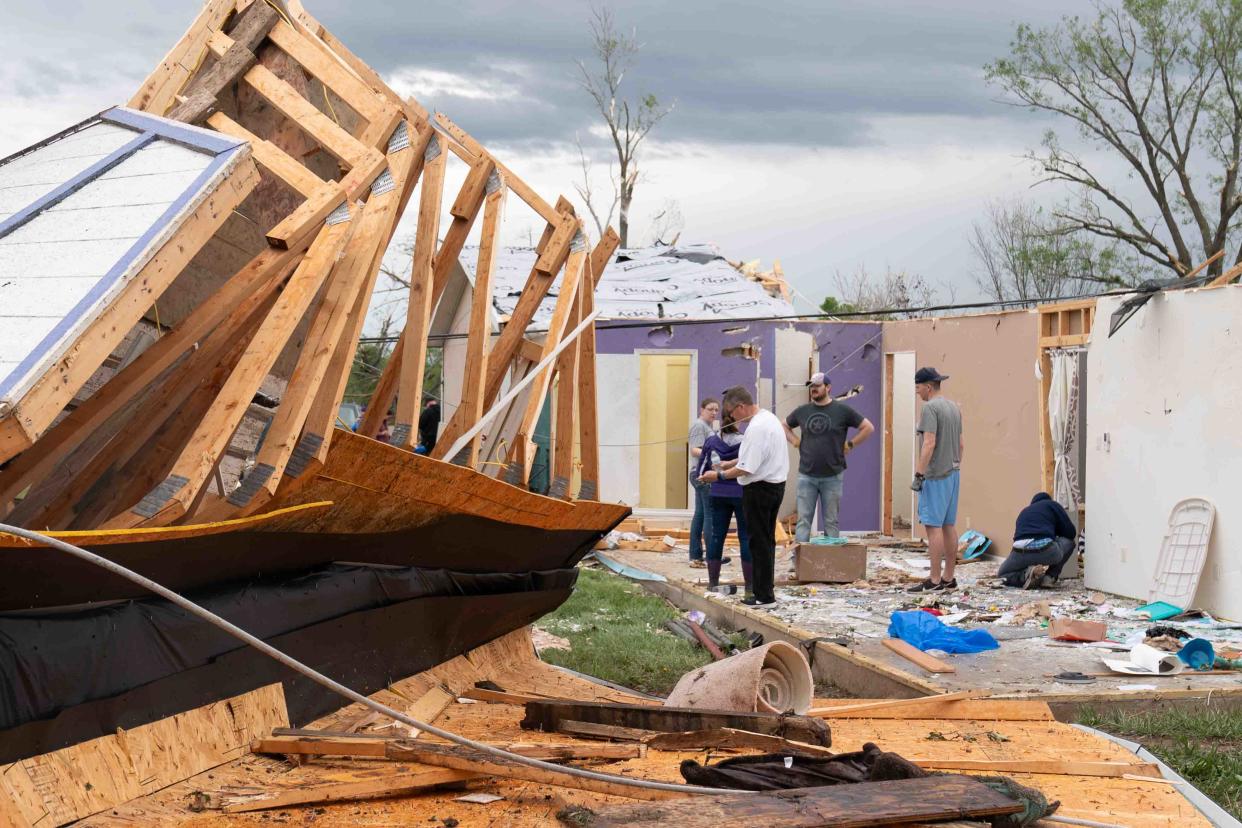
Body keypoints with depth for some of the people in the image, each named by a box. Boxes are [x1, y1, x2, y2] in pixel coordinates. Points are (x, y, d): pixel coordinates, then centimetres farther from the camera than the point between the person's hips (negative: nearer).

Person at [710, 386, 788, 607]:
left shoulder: (756, 428, -22)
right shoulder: (769, 418, 11)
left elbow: (747, 468, -24)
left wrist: (721, 475, -13)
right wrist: (731, 463, 17)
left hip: (759, 489, -10)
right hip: (775, 486, 10)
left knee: (759, 542, -3)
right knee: (766, 541, 16)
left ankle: (763, 596, 1)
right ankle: (766, 589, 23)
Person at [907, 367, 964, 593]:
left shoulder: (930, 408, -13)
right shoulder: (954, 407, 14)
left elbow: (929, 443, -21)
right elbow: (960, 444, 19)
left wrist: (919, 475, -19)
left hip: (936, 475, -9)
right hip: (953, 473, 9)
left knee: (933, 525, -7)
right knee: (949, 525, 11)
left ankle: (935, 580, -8)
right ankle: (949, 578, 15)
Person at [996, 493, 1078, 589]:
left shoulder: (1023, 512, 36)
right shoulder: (1052, 505, 22)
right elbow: (1071, 533, 16)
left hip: (1020, 552, 3)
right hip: (1045, 550, -3)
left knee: (1002, 575, 31)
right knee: (1069, 542, 30)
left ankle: (1026, 575, -1)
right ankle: (1050, 577, 13)